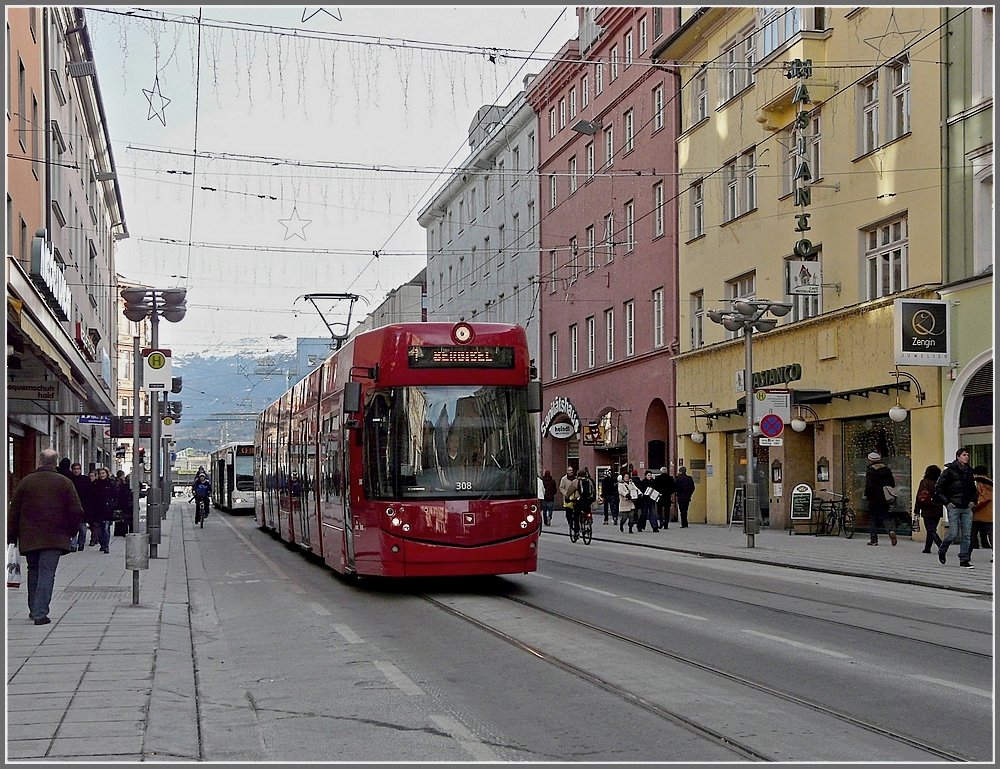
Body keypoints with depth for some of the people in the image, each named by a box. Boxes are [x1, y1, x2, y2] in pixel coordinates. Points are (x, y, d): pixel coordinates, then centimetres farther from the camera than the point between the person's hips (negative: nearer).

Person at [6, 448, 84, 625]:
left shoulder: (26, 481, 2)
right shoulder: (64, 483, -3)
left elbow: (13, 511, 4)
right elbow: (76, 511, -3)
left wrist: (11, 537, 11)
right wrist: (72, 531, 13)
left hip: (29, 537, 2)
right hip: (54, 537, -2)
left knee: (33, 571, 18)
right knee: (47, 573, -4)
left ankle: (34, 609, 25)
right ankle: (40, 613, -12)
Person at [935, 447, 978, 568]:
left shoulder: (969, 472, 14)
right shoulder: (949, 470, -4)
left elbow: (973, 489, 28)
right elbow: (938, 488, -4)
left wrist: (973, 501, 12)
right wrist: (947, 502, -10)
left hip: (967, 508, 5)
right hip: (954, 507, -5)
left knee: (967, 535, 1)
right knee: (954, 533, -9)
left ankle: (964, 560, 6)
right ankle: (942, 550, 18)